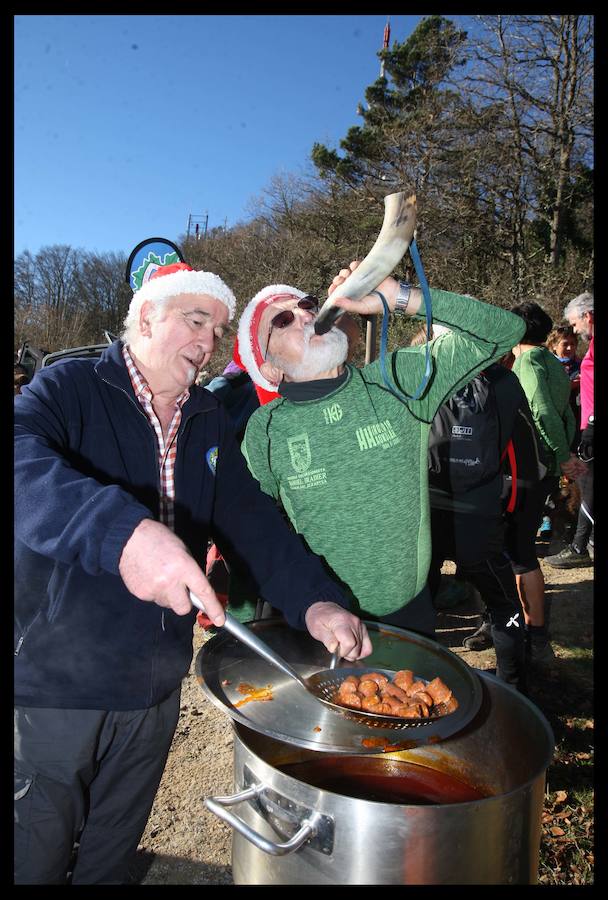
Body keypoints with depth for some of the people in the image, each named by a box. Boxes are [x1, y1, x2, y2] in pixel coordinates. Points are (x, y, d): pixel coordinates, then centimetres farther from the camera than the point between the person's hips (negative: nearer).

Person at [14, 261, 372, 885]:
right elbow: (21, 459, -32)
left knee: (113, 853, 26)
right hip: (58, 685, -4)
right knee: (37, 857, 17)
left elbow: (249, 520, -2)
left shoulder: (209, 420, 5)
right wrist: (121, 530, -49)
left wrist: (313, 600, -18)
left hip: (156, 687, 5)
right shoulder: (69, 387, -11)